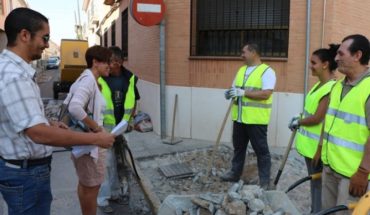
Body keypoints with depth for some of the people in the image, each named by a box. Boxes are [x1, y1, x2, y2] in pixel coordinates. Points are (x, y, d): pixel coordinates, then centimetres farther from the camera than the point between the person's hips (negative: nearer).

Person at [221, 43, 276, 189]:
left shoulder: (267, 71, -10)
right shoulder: (241, 70, 13)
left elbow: (266, 94, -21)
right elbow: (236, 88, 19)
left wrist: (243, 92, -24)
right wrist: (230, 93, -5)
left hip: (257, 119, -7)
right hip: (239, 117, 7)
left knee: (261, 150, 3)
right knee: (238, 147, 17)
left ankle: (265, 181, 14)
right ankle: (235, 173, 32)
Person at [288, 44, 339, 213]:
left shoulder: (331, 88, -21)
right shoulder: (319, 85, 9)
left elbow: (317, 118, -21)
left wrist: (297, 122, -6)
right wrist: (299, 120, 4)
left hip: (318, 146, -9)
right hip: (309, 143, 9)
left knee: (319, 183, 3)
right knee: (314, 181, 20)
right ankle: (314, 210, 34)